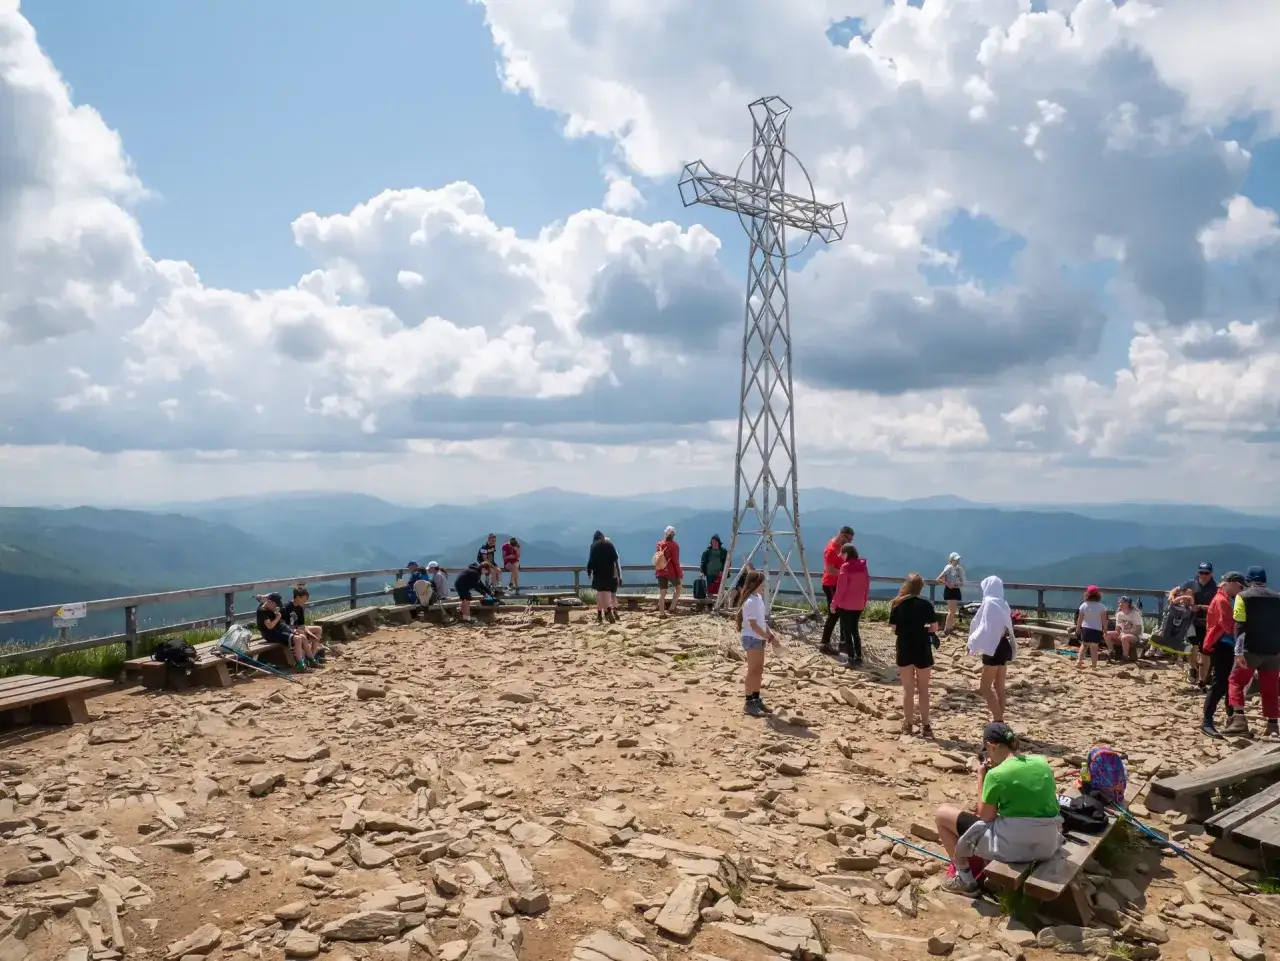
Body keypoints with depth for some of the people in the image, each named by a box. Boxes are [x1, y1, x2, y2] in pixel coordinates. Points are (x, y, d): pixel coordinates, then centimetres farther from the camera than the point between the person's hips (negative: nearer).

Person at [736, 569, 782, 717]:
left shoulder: (758, 598, 8)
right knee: (752, 671, -3)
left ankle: (756, 699, 24)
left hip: (759, 638, 9)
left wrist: (771, 634, 4)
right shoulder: (750, 601, -20)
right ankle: (749, 703, 4)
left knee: (759, 670, 14)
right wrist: (770, 638, -19)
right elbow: (754, 625, -21)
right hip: (752, 638, -9)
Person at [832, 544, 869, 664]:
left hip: (846, 604, -6)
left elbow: (841, 588, -14)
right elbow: (867, 585, 10)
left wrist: (834, 603, -7)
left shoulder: (845, 566, -13)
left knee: (846, 631, 2)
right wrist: (864, 601, 20)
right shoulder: (863, 566, 5)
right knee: (855, 630, 18)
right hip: (859, 605, 6)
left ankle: (852, 658, 0)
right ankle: (858, 656, 19)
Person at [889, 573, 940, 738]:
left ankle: (908, 725, 17)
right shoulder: (925, 604, -10)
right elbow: (934, 627, -7)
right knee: (923, 689, 11)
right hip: (922, 650, -1)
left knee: (908, 690, 12)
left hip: (904, 650, 2)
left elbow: (894, 628, -2)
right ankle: (925, 726, 15)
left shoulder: (897, 604, -4)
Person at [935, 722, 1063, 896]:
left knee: (942, 813, 9)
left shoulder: (996, 774, -15)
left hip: (1012, 847, -7)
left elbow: (985, 816, -4)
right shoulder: (1042, 762, 3)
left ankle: (965, 878, 18)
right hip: (1048, 846, 7)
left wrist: (981, 777, 3)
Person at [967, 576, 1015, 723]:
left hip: (994, 648, -9)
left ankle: (998, 721, -6)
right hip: (1003, 647, 9)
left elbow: (985, 628, -19)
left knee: (984, 687, -3)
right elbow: (1005, 626, 16)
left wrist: (973, 644, -12)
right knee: (999, 686, 15)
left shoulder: (989, 602, -16)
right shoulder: (1003, 604, 10)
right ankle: (999, 719, 21)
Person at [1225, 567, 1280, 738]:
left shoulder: (1243, 596, -4)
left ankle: (1239, 720, -9)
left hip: (1251, 649, -4)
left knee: (1236, 682, 4)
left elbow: (1240, 626, -12)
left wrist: (1239, 651, -15)